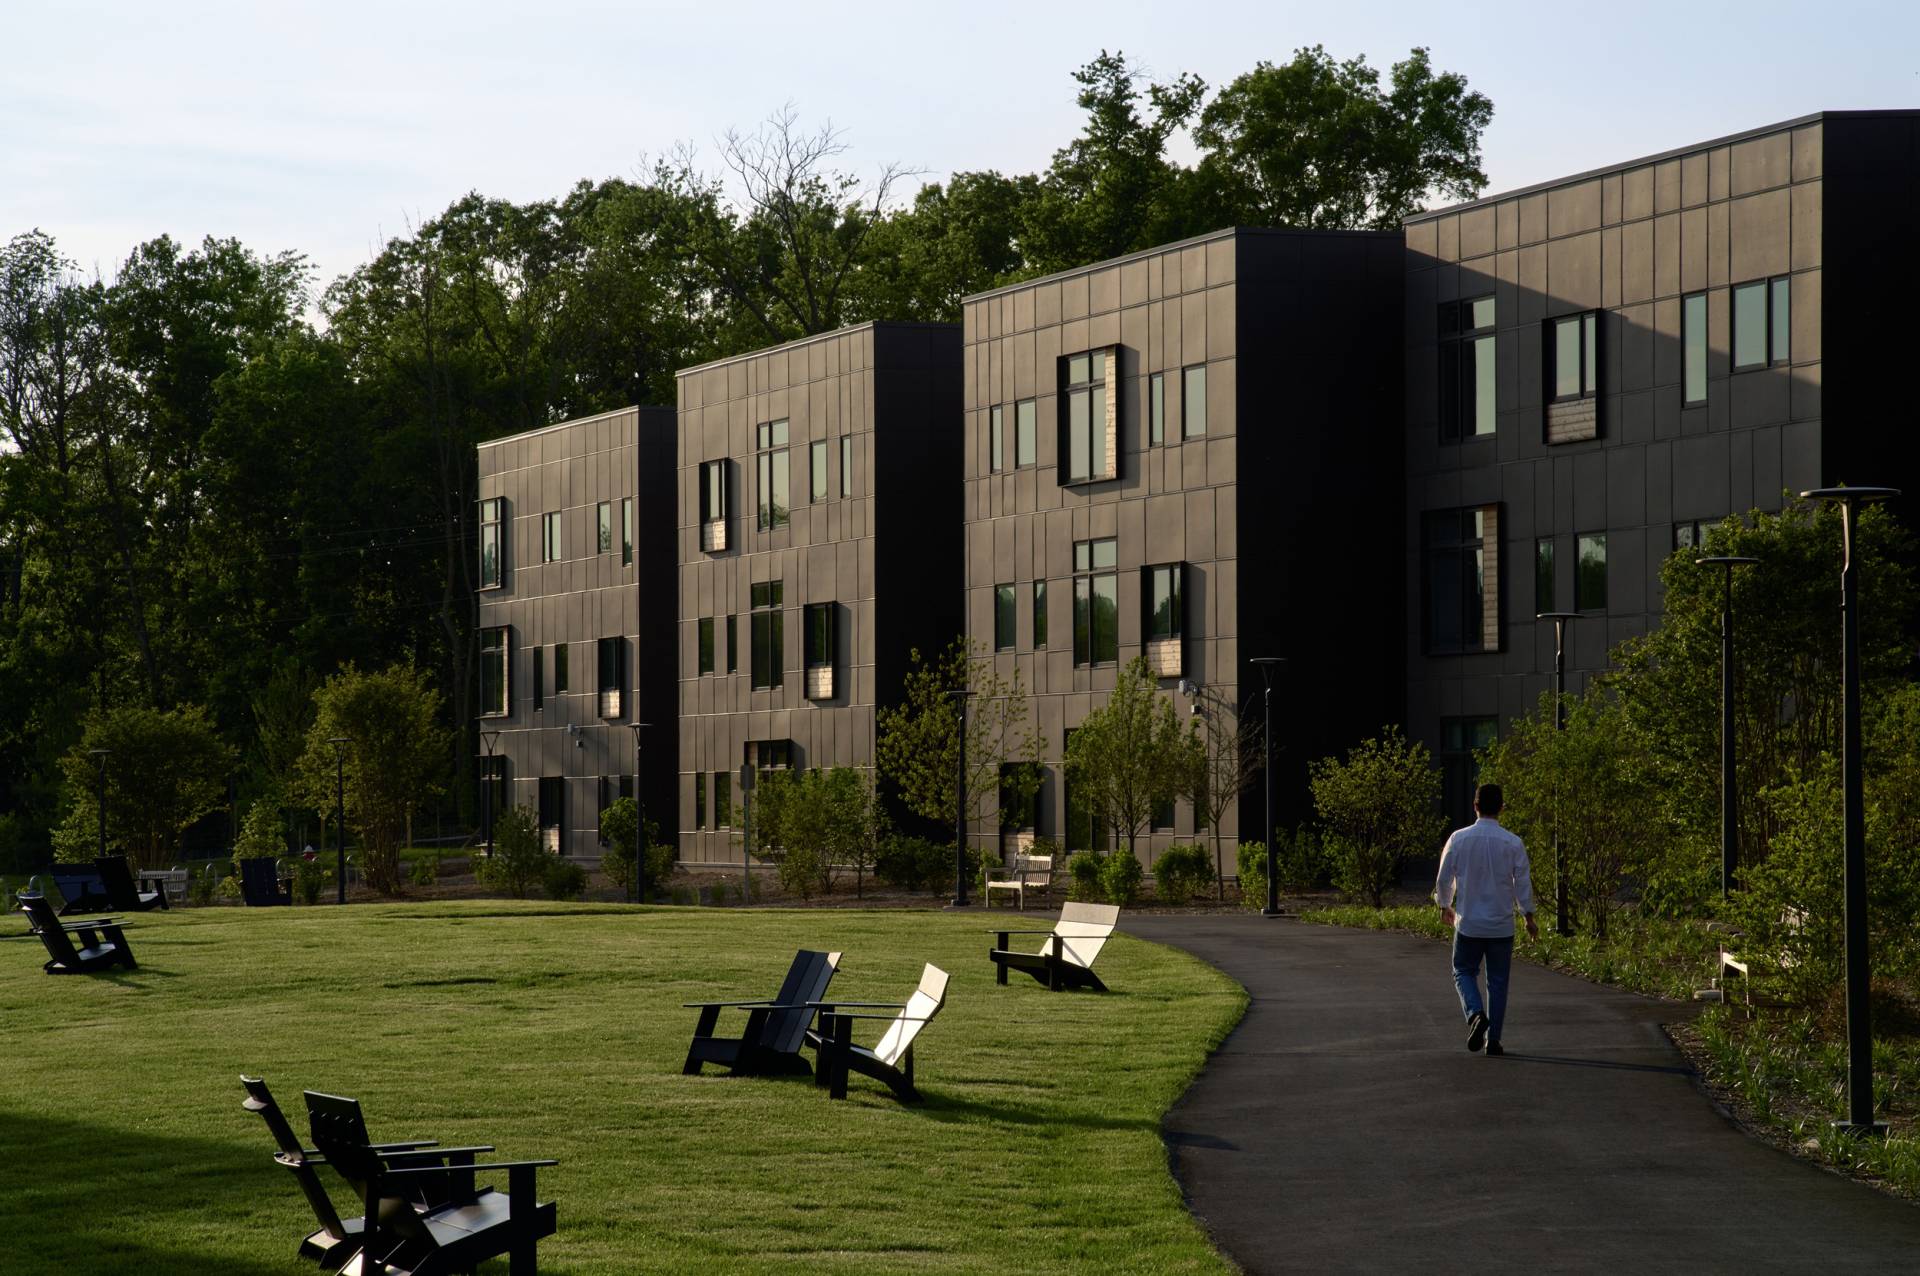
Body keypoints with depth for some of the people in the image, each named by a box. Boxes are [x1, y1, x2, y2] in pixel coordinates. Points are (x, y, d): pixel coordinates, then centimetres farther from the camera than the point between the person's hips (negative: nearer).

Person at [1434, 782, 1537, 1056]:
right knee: (1497, 981, 10)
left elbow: (1444, 878, 2)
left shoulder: (1458, 839, -6)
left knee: (1464, 972, 14)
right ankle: (1493, 1040, 10)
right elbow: (1523, 882, -3)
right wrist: (1529, 916, 10)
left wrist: (1445, 906, 20)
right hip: (1501, 925, 0)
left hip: (1468, 923, 0)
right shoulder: (1513, 843, -8)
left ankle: (1475, 1012, -14)